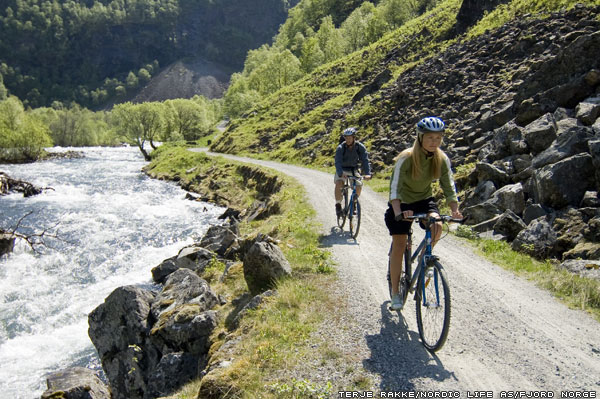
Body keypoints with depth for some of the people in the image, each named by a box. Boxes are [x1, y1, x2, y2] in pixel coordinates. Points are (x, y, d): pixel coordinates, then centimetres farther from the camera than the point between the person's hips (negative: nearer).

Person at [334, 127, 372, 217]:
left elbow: (365, 160, -22)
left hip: (353, 170, 2)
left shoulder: (360, 147, -15)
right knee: (339, 183, -28)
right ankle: (338, 205, -12)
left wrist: (367, 173, -38)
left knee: (359, 186, -16)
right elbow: (338, 162, -30)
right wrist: (341, 173, -49)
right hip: (342, 170, -2)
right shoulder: (340, 148, -20)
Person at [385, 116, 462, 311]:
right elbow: (395, 187, -30)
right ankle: (395, 293, 8)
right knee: (399, 245, -5)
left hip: (424, 199, 3)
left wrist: (455, 210, -27)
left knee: (437, 225, -28)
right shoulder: (406, 158, -25)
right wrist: (398, 212, -45)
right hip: (402, 203, -3)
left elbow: (449, 187, -10)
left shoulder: (442, 159, -12)